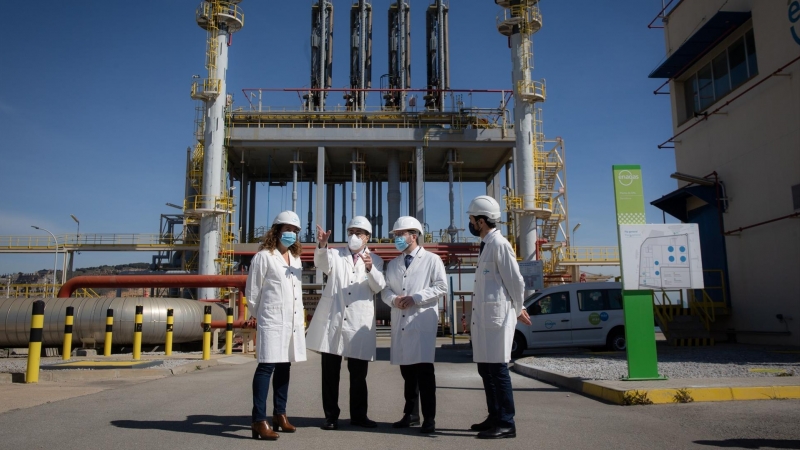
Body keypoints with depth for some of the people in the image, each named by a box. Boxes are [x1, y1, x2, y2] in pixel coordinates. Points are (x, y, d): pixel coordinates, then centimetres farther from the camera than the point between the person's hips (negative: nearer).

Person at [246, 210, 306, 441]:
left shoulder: (296, 258, 15)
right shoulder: (264, 256, -5)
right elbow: (252, 292, -2)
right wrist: (261, 315, 8)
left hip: (294, 322, 7)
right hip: (272, 322, -7)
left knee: (284, 366, 13)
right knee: (267, 367, -10)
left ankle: (279, 414, 24)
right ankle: (259, 421, -9)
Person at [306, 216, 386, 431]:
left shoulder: (375, 260, 11)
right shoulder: (335, 254, 12)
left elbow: (378, 287, -5)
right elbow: (321, 262, -11)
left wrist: (370, 269, -26)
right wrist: (322, 245, -32)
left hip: (359, 323, 0)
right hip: (332, 320, 0)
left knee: (358, 374, 6)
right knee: (330, 373, 4)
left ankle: (358, 415, 19)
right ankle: (331, 416, 14)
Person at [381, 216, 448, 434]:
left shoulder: (432, 259, 3)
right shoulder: (393, 264, 19)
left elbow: (441, 286, -6)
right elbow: (385, 289, 14)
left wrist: (414, 298, -13)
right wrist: (393, 299, -9)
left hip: (422, 321, -5)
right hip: (400, 322, 5)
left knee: (424, 369, -8)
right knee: (406, 370, 10)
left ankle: (429, 418, 0)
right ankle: (410, 414, 22)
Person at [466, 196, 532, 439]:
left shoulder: (499, 244, -12)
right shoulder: (486, 245, 17)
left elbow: (515, 281, -12)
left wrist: (517, 310, 1)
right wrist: (518, 308, 18)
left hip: (497, 316, -10)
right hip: (483, 317, 10)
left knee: (498, 369, -5)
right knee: (486, 370, 14)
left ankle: (506, 424, 4)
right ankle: (495, 418, 24)